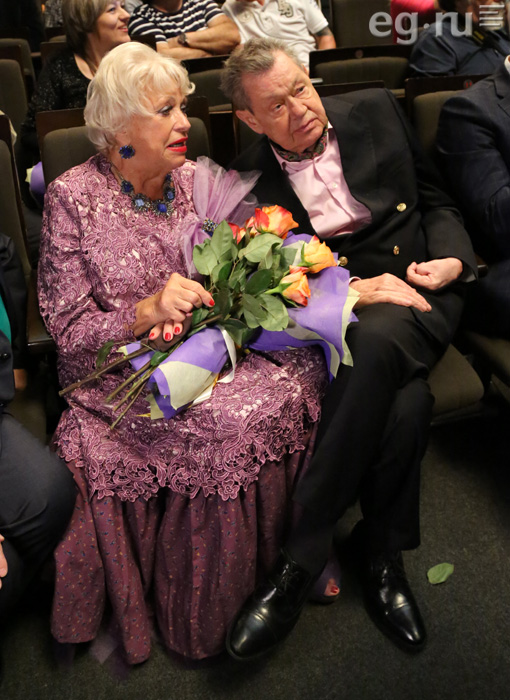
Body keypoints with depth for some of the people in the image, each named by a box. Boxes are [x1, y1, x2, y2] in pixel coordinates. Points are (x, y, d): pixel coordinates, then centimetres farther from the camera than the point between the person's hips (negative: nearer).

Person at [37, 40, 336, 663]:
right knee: (226, 423, -30)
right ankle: (203, 615, -5)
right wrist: (147, 312, -23)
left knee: (301, 369, -22)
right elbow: (69, 329, -6)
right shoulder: (72, 197, -5)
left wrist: (187, 318, -11)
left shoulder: (197, 180, 8)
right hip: (118, 373, -4)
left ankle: (287, 557, -3)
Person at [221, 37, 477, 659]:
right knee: (406, 403, -34)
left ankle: (298, 560, -27)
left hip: (419, 289, 1)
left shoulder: (375, 111, 9)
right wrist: (352, 289, -16)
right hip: (339, 307, 0)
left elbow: (435, 201, 15)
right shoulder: (250, 180, 3)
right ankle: (381, 552, -9)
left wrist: (452, 259, -4)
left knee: (373, 338, -36)